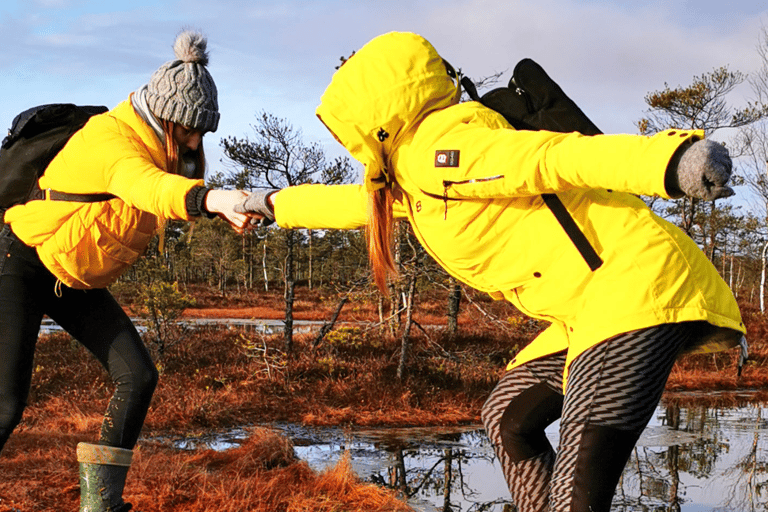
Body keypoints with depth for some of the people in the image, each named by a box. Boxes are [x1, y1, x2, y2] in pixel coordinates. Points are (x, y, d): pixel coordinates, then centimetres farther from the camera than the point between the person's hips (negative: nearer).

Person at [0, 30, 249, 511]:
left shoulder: (160, 146, -1)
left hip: (78, 278, 8)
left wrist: (228, 206, -19)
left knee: (138, 375, -6)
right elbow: (146, 186, -52)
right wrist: (213, 198, -70)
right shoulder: (110, 139, -32)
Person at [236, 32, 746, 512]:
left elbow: (556, 156, -24)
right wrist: (276, 204, 55)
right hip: (590, 308, 10)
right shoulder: (415, 172, 20)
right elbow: (370, 202, 41)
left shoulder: (437, 150, -10)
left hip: (635, 288, -10)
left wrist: (667, 159, -40)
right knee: (509, 416, 26)